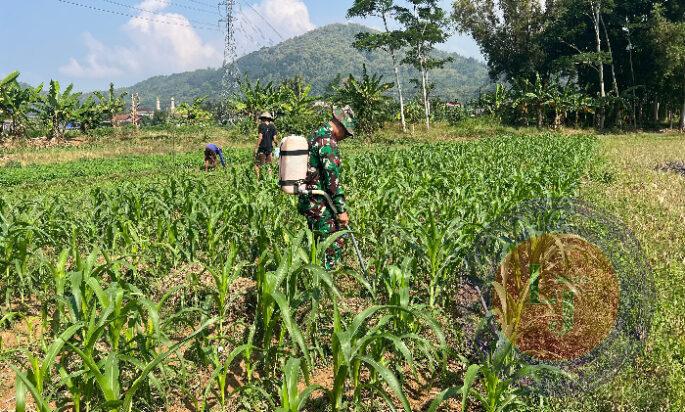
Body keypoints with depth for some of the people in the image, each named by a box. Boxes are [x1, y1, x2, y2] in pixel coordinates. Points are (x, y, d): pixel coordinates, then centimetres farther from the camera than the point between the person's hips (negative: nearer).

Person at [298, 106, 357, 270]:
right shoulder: (328, 142, -17)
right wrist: (342, 210, -18)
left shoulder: (315, 136, 15)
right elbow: (333, 179, -21)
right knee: (334, 244, -3)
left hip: (308, 200, 10)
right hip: (320, 204, -10)